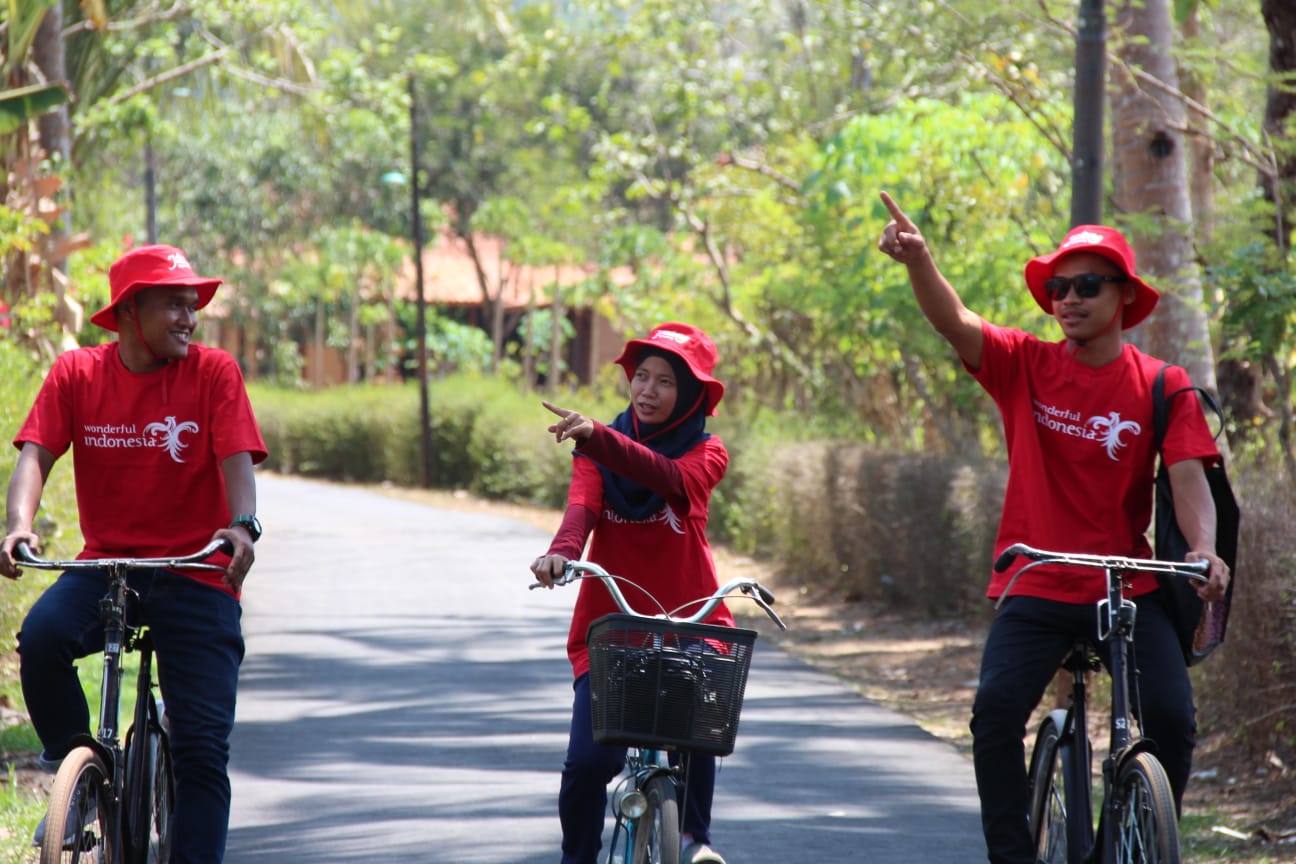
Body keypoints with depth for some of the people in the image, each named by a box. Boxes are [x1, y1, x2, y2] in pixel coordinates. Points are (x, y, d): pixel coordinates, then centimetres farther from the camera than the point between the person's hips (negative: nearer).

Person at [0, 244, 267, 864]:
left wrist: (242, 524, -33)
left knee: (203, 745, -9)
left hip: (195, 574, -1)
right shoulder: (76, 373, 1)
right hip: (106, 564, 1)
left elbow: (237, 458, -12)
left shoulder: (213, 372, -2)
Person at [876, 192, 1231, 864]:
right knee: (995, 711, -19)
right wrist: (918, 261, -35)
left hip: (1129, 590, 0)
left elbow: (1189, 478, -7)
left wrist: (1204, 550, -27)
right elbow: (954, 323, -15)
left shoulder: (1161, 387, 1)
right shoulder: (1026, 366, 1)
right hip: (1036, 587, 0)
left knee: (1172, 718, -15)